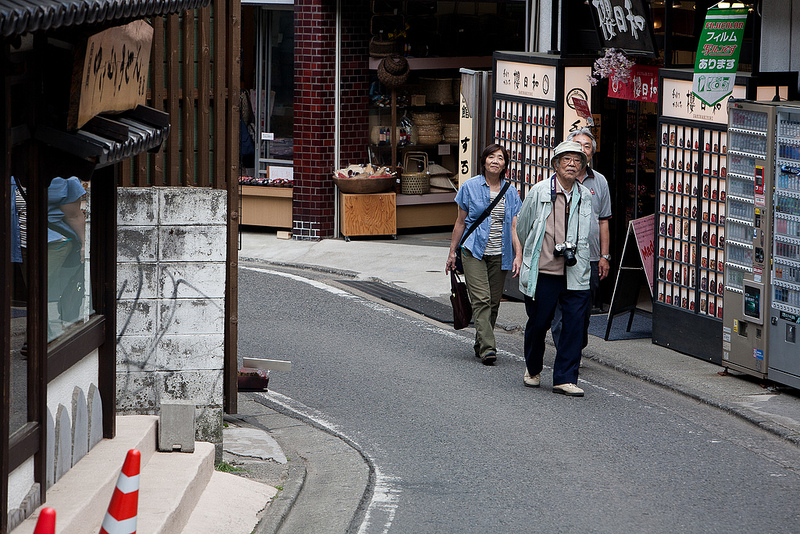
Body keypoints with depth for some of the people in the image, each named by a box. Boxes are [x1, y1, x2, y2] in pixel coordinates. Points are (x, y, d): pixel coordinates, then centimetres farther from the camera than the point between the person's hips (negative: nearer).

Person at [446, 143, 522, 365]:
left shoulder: (510, 192, 6)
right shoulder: (470, 187, 0)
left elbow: (514, 226, 4)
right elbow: (461, 222, 6)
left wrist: (518, 255, -7)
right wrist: (452, 252, 7)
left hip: (500, 255, 3)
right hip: (474, 252, -3)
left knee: (494, 302, 7)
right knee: (481, 300, -14)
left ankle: (480, 345, 22)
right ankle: (487, 348, -20)